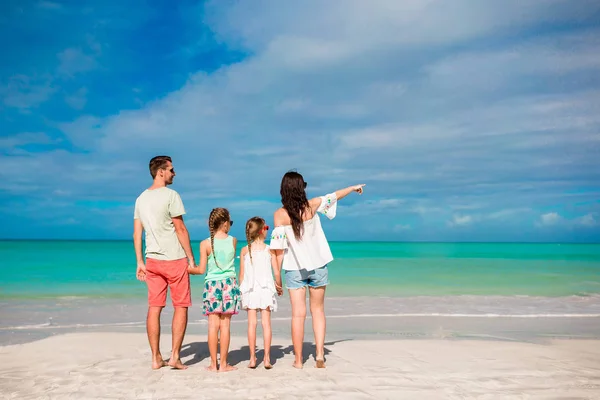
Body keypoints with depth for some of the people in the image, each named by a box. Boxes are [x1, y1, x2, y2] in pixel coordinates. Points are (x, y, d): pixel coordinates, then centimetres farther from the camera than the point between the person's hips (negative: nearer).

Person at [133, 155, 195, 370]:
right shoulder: (171, 195, -11)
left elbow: (137, 233, 10)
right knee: (181, 307, 4)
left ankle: (156, 358, 12)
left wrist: (140, 262, 13)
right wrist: (191, 258, -6)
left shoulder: (141, 198, 10)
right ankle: (175, 356, 3)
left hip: (152, 260, 6)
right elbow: (180, 229, -12)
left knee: (154, 308, 7)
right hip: (174, 259, -6)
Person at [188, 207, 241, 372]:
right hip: (229, 284, 1)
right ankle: (223, 364, 8)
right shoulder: (233, 241, 0)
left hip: (212, 285, 0)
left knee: (213, 325, 3)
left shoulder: (205, 244, -5)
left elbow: (201, 270, -3)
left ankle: (213, 364, 9)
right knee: (225, 325, 4)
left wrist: (187, 269, 14)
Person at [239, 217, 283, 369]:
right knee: (266, 323, 2)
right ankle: (267, 358, 2)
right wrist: (279, 287, 13)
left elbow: (241, 274, 3)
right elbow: (277, 272, -3)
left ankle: (252, 358, 6)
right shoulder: (269, 249, -4)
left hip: (249, 290, 1)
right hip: (266, 289, -1)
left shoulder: (244, 250, 1)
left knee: (252, 323, 4)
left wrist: (240, 289, 15)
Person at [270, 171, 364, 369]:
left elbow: (279, 248, -12)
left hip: (294, 269, -1)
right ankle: (319, 353, 9)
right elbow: (333, 197, 10)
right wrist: (353, 188, 28)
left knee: (298, 314, 4)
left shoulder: (280, 215, -12)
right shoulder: (312, 205, -8)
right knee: (318, 310, 15)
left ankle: (298, 360, 11)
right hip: (318, 266, 1)